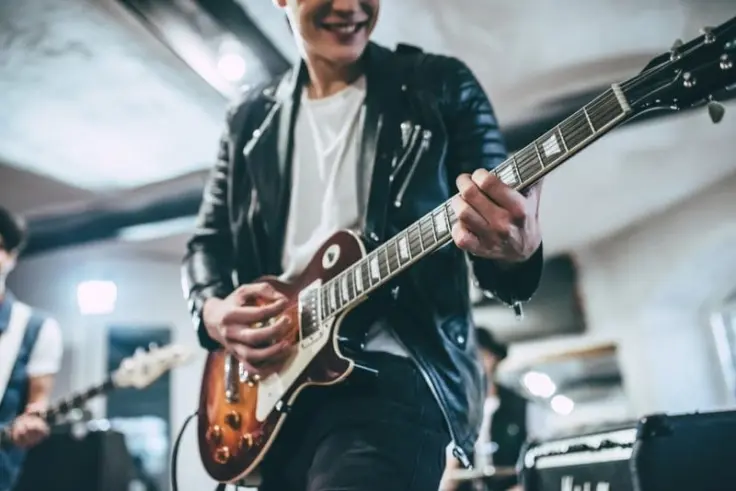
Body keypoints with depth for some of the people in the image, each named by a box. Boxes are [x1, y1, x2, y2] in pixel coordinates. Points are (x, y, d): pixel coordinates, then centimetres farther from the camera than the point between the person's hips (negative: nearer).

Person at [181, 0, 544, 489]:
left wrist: (517, 251, -25)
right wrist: (212, 311, -2)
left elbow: (501, 208, -1)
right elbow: (207, 241, 19)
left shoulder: (442, 85, 4)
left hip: (392, 374, -4)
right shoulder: (250, 119, 15)